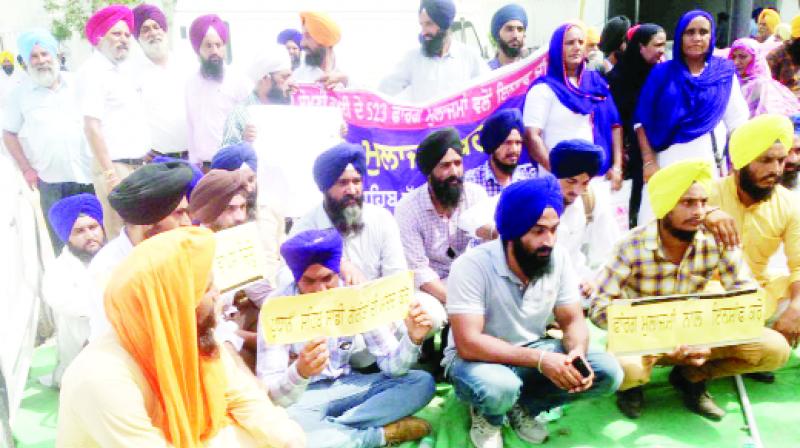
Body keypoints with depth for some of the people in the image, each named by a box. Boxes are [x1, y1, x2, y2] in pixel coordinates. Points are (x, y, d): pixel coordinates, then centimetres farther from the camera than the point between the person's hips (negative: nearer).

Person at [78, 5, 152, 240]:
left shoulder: (125, 68, 15)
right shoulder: (92, 71, -9)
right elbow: (92, 127, -17)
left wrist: (146, 157, 19)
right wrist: (110, 174, -21)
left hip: (138, 164, 8)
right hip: (116, 167, -8)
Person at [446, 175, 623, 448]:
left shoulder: (558, 258, -10)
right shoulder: (471, 266, -25)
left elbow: (573, 321, -3)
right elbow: (468, 343, -29)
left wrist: (577, 353, -26)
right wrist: (540, 360, -35)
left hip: (533, 350, 5)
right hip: (480, 357, -5)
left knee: (607, 371, -13)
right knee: (499, 388, -38)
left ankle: (523, 406, 6)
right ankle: (488, 416, 0)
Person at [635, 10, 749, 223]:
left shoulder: (725, 73, 6)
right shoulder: (662, 72, 3)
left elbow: (737, 122, 7)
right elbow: (642, 120, -1)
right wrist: (648, 161, -9)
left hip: (709, 161, 1)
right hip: (667, 161, -1)